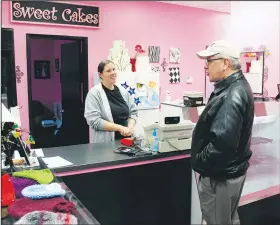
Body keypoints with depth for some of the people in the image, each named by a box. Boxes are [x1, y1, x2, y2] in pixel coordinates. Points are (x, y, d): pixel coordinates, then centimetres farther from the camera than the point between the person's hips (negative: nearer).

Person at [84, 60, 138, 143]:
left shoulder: (123, 91, 6)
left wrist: (130, 127, -9)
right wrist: (120, 128, -19)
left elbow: (133, 112, 10)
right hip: (105, 142, -4)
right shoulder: (94, 93, -9)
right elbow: (94, 120, -17)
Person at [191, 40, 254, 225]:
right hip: (228, 171, 10)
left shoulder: (232, 95, -25)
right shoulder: (236, 86, 8)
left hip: (220, 175, -10)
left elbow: (222, 142, -33)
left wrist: (200, 162, -17)